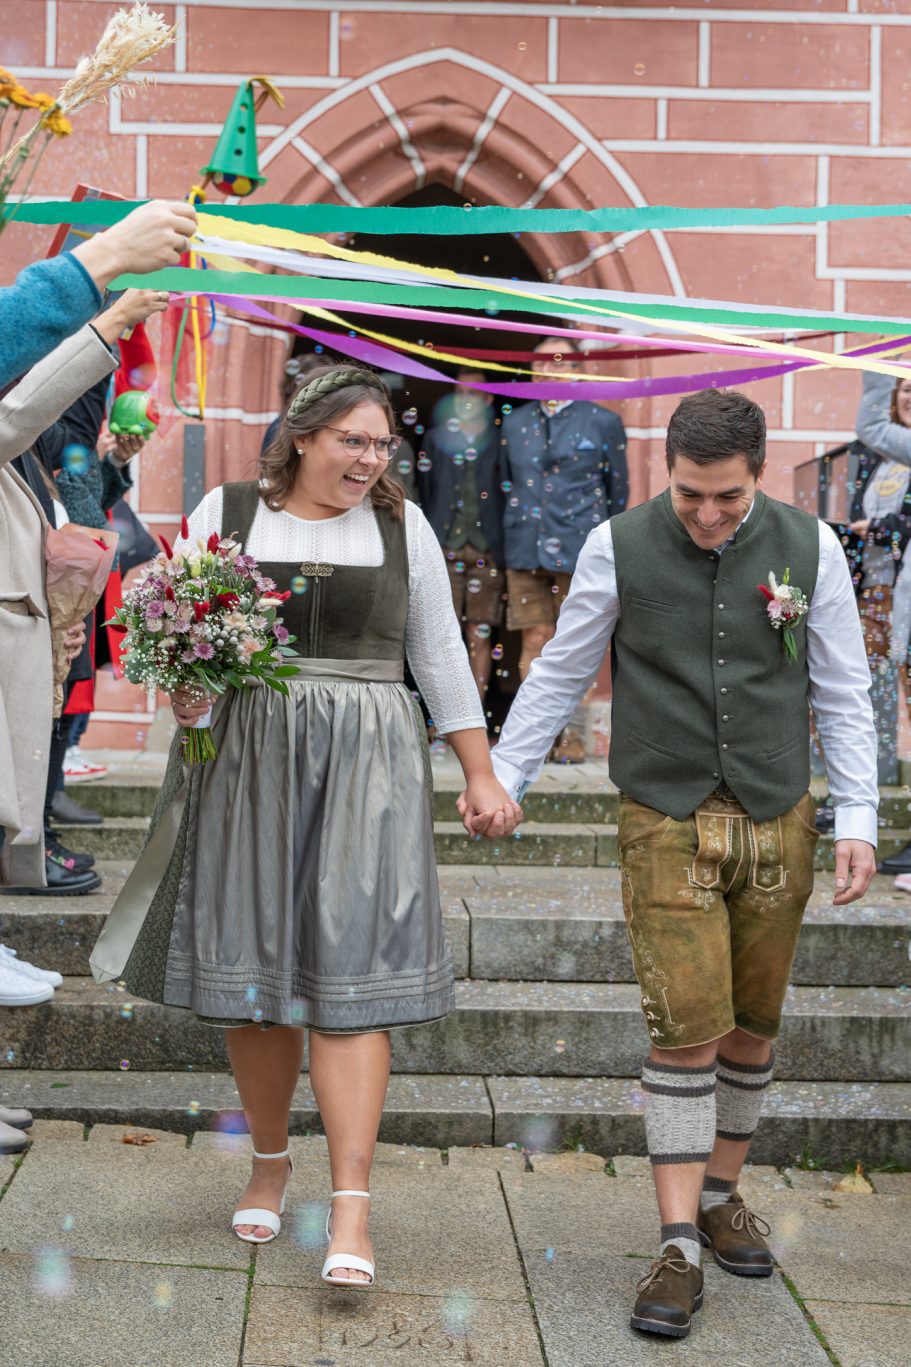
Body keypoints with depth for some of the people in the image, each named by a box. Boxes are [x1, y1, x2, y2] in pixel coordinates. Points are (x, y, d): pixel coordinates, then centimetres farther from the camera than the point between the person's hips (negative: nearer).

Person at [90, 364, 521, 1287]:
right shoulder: (226, 512, 6)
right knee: (252, 967, 6)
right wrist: (182, 694, -14)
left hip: (363, 762, 0)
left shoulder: (403, 525, 9)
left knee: (349, 973, -8)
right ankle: (269, 1160, 28)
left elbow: (440, 656, 13)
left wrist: (480, 774, 11)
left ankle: (351, 1205, -8)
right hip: (246, 757, 1)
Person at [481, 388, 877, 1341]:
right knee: (686, 1029, -7)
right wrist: (500, 778, 7)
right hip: (667, 824, -2)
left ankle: (721, 1192, 30)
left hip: (776, 823, 2)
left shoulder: (809, 548, -1)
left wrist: (857, 819, -1)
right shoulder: (619, 547, -5)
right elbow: (560, 674, 6)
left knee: (751, 1024, 11)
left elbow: (843, 693, 5)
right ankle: (679, 1246, -1)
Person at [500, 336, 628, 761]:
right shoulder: (514, 423, 11)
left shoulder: (603, 422, 3)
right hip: (526, 551, 2)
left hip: (579, 551, -2)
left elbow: (617, 491, 8)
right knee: (534, 642, 2)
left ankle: (571, 734, 10)